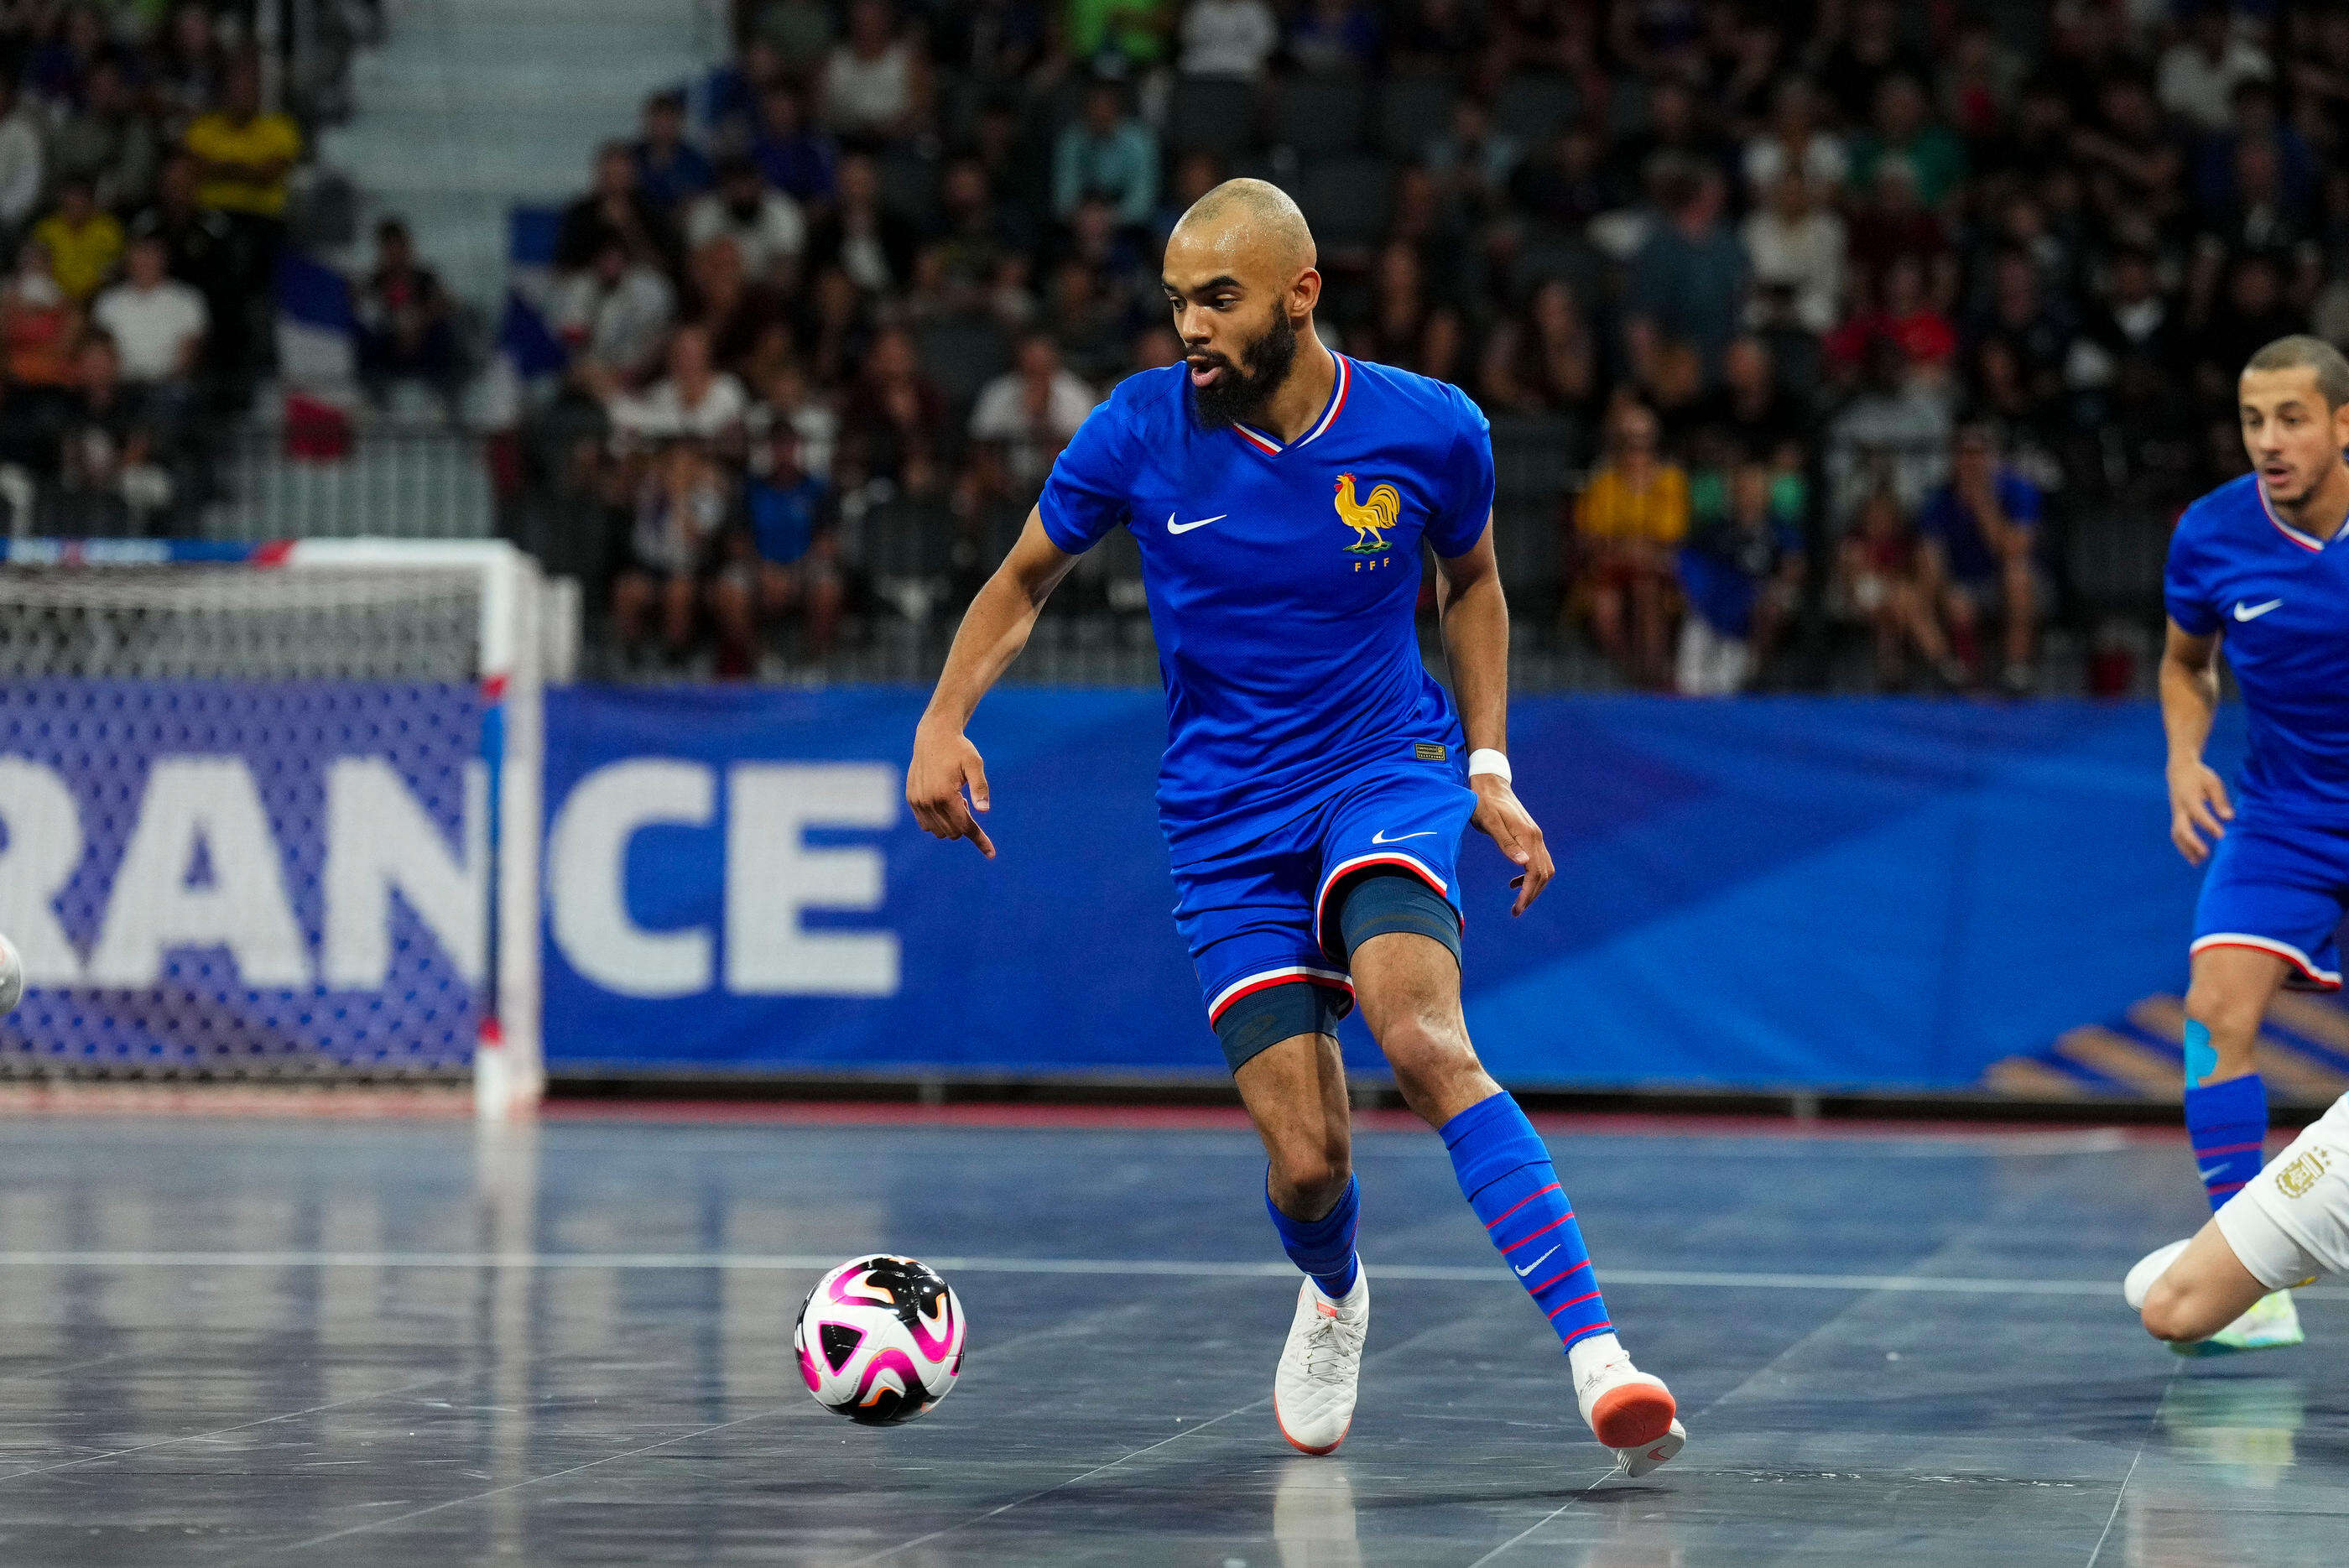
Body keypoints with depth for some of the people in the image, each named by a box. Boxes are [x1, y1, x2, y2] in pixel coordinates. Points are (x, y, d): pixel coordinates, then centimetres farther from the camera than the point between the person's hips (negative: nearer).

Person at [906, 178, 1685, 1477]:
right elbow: (1025, 578, 8)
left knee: (1421, 1038, -31)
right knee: (1307, 1163, -7)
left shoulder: (1432, 431, -9)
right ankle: (1332, 1298, 32)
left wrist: (1489, 768, 4)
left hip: (1385, 772, -1)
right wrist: (945, 718, -8)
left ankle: (1595, 1359, -36)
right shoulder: (1141, 430, -9)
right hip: (1226, 823, 1)